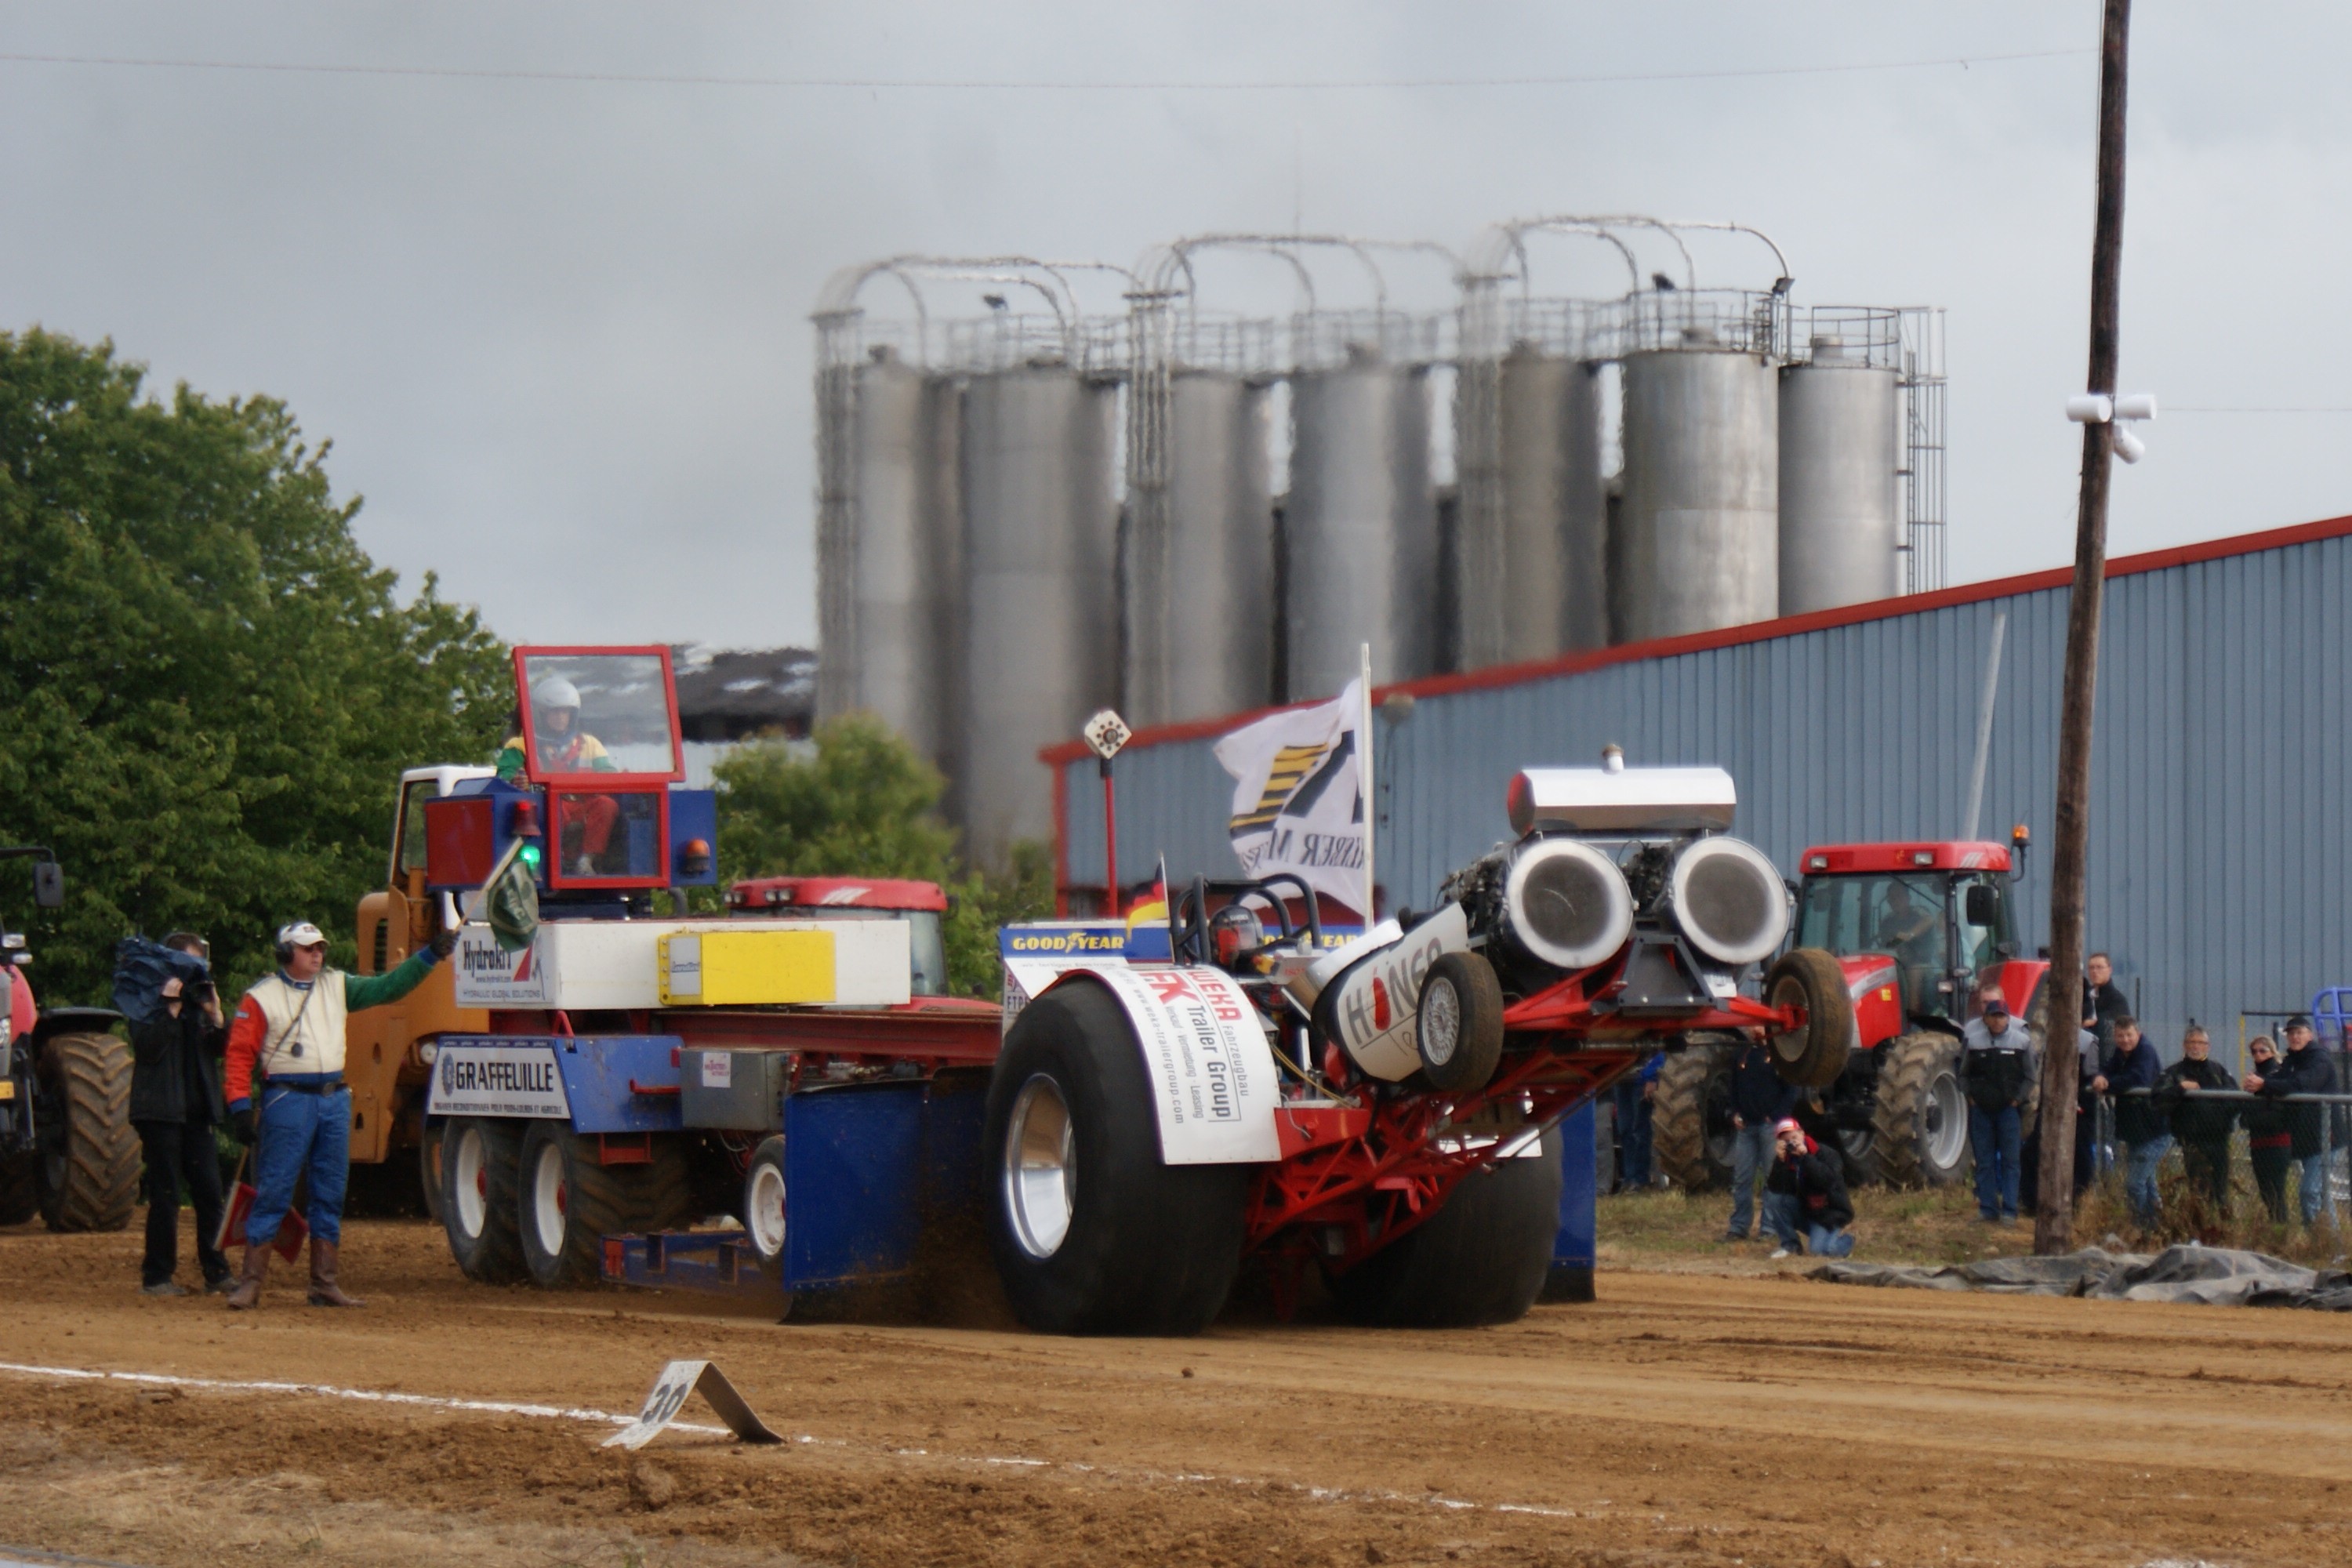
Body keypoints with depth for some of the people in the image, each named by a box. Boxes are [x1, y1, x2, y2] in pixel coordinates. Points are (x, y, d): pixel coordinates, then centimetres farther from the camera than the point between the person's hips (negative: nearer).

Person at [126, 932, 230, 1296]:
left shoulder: (197, 998, 15)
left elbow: (218, 1049, 11)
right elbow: (147, 1048, -16)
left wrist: (215, 1016, -6)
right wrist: (171, 1009, -19)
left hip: (196, 1111, 6)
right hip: (161, 1111, -6)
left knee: (210, 1193, 4)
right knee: (165, 1194, -5)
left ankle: (216, 1272, 9)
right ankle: (157, 1276, 1)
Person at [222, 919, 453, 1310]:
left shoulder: (337, 986, 14)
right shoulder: (262, 998, -1)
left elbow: (388, 988, 12)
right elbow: (240, 1055, -3)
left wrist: (430, 955, 2)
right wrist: (241, 1108, -12)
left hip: (335, 1101, 6)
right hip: (288, 1101, -6)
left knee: (330, 1195, 8)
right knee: (273, 1193, -7)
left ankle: (324, 1284, 14)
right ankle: (250, 1282, -4)